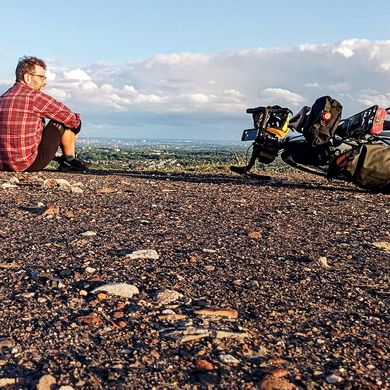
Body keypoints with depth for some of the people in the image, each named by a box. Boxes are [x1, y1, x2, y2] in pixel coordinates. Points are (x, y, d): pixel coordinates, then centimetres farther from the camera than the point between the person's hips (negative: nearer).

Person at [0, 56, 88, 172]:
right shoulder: (35, 96, -11)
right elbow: (72, 119, -6)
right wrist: (77, 119, 19)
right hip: (29, 164, -8)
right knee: (66, 121, 3)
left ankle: (59, 160, 30)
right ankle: (70, 159, 19)